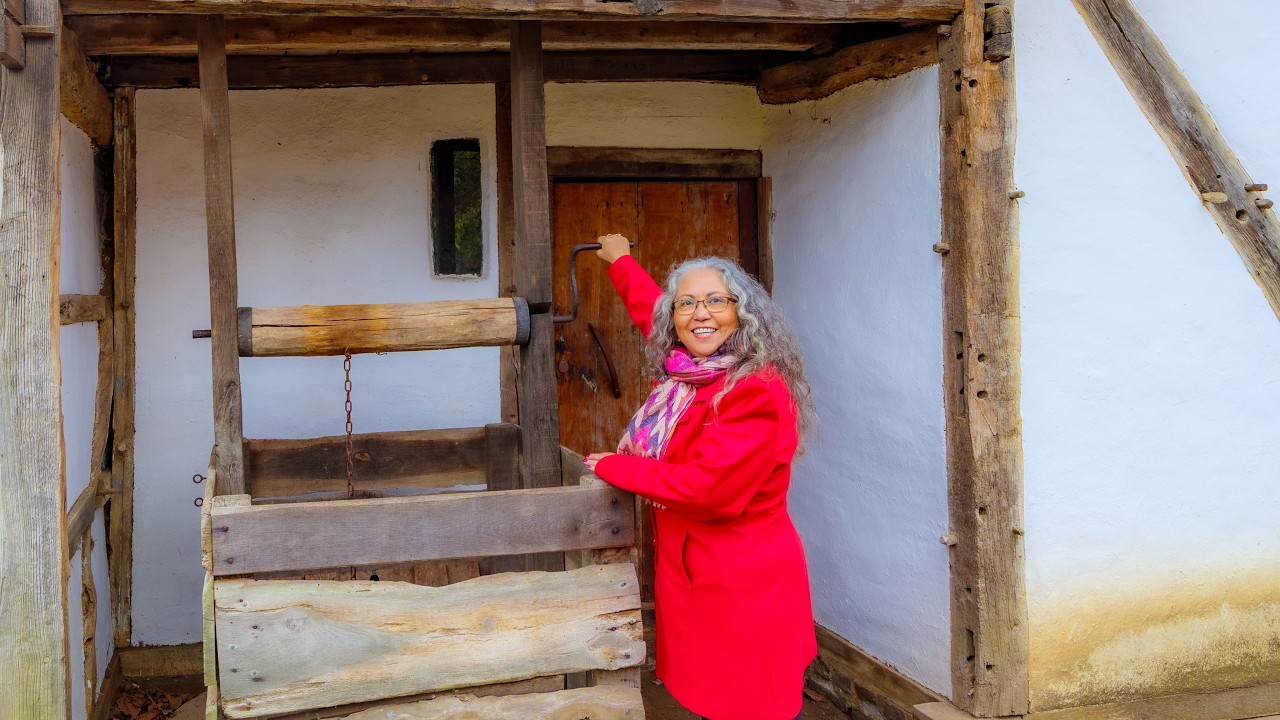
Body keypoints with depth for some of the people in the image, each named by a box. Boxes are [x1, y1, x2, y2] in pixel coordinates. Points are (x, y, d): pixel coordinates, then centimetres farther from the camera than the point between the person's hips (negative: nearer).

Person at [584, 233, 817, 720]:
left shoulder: (757, 392, -19)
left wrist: (614, 466, -9)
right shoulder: (688, 372, 6)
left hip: (744, 584, -8)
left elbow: (704, 485, -22)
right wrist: (620, 260, 42)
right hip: (693, 571, 8)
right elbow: (648, 310, 27)